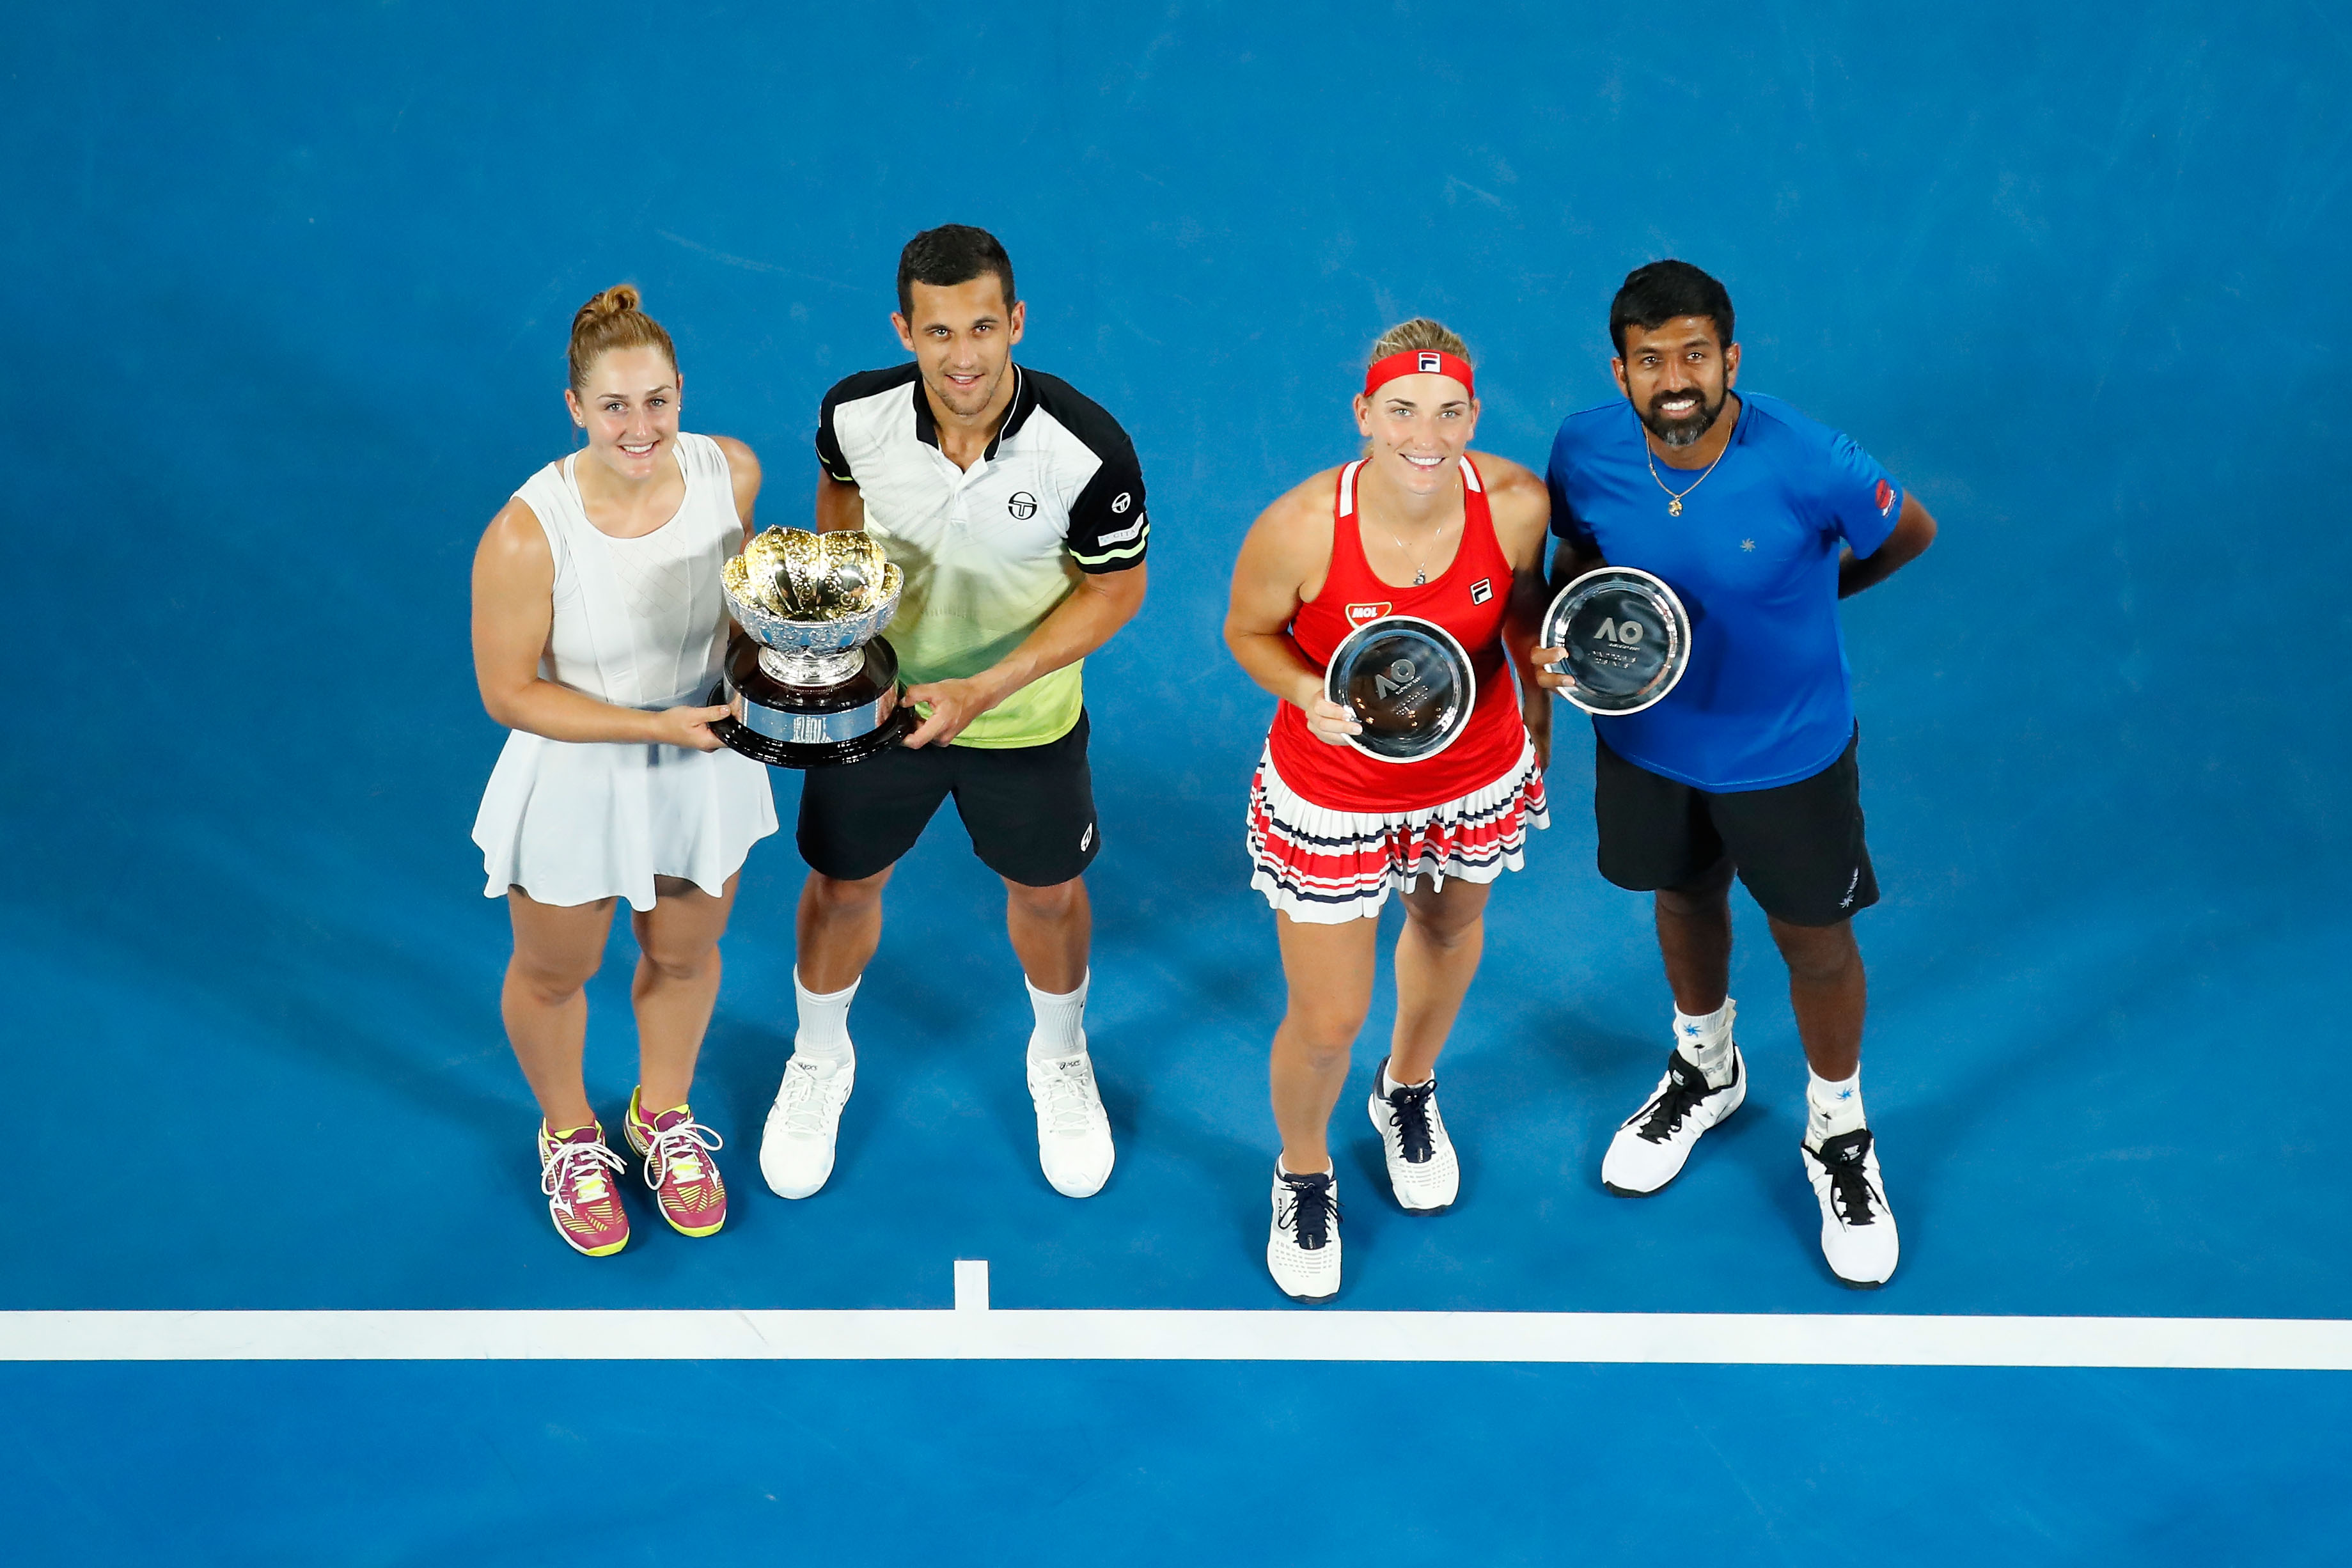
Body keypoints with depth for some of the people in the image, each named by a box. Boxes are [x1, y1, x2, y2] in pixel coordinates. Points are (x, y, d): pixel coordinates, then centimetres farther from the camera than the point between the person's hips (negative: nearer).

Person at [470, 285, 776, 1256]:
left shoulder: (730, 472, -19)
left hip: (704, 767, 4)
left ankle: (664, 1114, 58)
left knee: (685, 955, 27)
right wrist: (657, 725, -26)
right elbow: (508, 694, -21)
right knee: (553, 974, 22)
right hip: (578, 782, -3)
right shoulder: (528, 536, -33)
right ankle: (568, 1133, 54)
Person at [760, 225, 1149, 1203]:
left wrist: (987, 688, -24)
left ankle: (1060, 1062, 52)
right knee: (843, 884, 19)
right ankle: (819, 1063, 49)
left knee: (1047, 893, 21)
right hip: (876, 692, 1)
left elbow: (1116, 588, -17)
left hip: (1026, 718, -1)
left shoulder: (1088, 448, -32)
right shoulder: (856, 414, -24)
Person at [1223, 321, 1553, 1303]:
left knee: (1450, 929, 31)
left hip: (1477, 778, 4)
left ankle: (1409, 1092, 66)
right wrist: (1305, 692, -31)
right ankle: (1304, 1173, 42)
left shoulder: (1519, 504, -24)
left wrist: (1542, 682, -7)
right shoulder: (1300, 531, -33)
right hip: (1331, 794, -3)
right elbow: (1249, 632, -13)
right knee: (1327, 1022, 6)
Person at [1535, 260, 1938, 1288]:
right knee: (1685, 903, 27)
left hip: (1788, 754, -3)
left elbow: (1907, 534, -9)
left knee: (1815, 941, 14)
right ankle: (1705, 1071, 57)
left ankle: (1838, 1135, 41)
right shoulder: (1586, 453, -20)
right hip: (1649, 739, 3)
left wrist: (1790, 599, -2)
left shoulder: (1809, 465, -30)